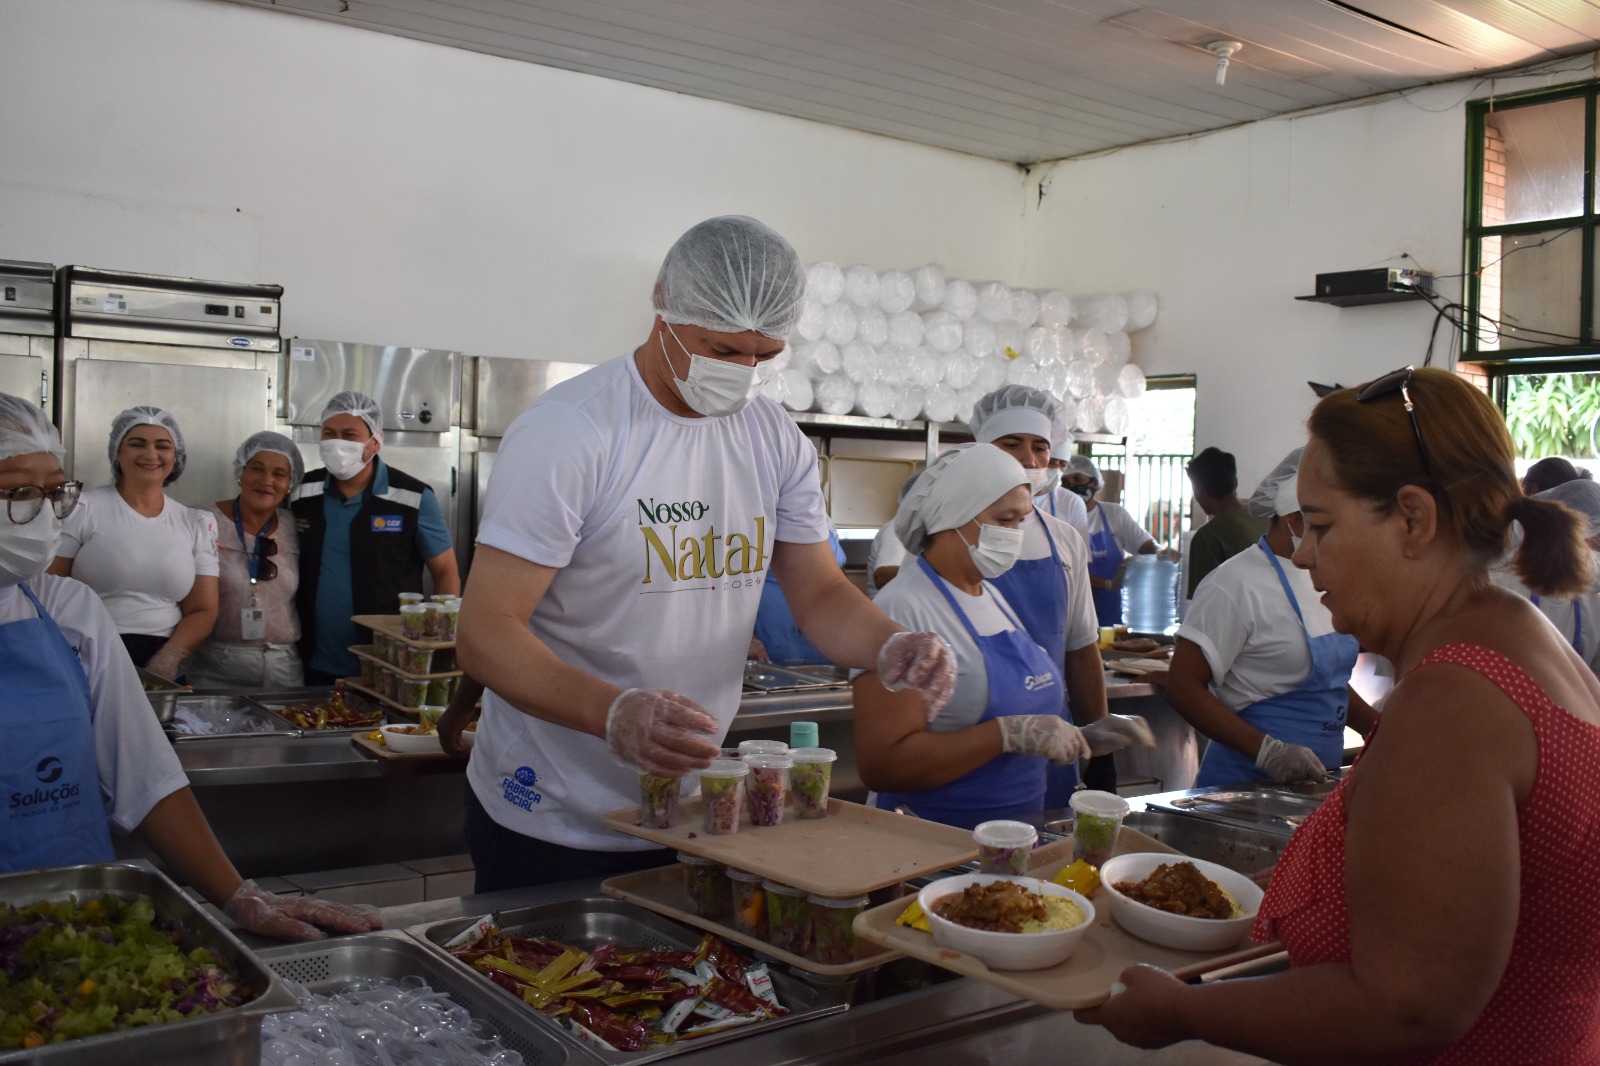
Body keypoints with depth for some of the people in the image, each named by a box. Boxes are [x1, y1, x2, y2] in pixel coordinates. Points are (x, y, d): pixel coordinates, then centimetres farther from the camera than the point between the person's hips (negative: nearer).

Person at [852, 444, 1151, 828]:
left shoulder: (993, 596, 13)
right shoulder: (903, 609, -14)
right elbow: (881, 765, -22)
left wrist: (1080, 738, 6)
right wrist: (1009, 733, -24)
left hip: (1018, 830, 7)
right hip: (936, 844, -7)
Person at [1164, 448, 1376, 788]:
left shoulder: (1319, 580, 10)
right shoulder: (1237, 584, -17)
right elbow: (1182, 687, -21)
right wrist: (1268, 751, -27)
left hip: (1315, 781, 8)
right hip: (1247, 783, -8)